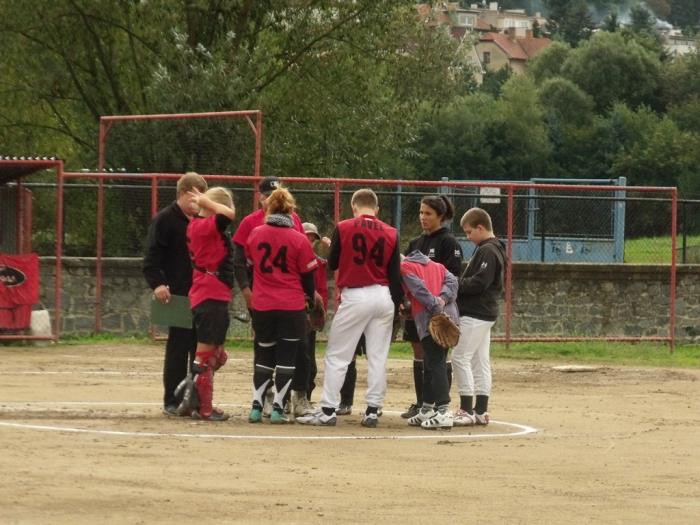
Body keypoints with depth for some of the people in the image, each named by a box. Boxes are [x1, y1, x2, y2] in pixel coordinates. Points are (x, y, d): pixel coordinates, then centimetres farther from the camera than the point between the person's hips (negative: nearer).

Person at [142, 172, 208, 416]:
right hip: (178, 295, -6)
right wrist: (157, 284, -26)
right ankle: (172, 402, 2)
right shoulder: (165, 220, -5)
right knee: (178, 348, -3)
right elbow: (151, 258, -12)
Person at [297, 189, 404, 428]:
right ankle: (372, 410, 8)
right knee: (378, 357, 8)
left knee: (336, 355, 1)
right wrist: (397, 305, 9)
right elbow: (395, 273, 4)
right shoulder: (390, 233, 3)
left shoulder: (343, 228, -4)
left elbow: (332, 264, 5)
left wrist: (332, 248, 26)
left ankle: (327, 410, -4)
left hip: (354, 297, -3)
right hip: (383, 297, 3)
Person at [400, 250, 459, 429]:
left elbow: (419, 289, -7)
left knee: (436, 364, -12)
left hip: (429, 318, -7)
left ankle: (444, 411, -23)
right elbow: (452, 281, 10)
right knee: (432, 363, 17)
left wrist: (435, 307, -16)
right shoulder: (437, 266, 29)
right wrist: (443, 299, -4)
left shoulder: (404, 267, 10)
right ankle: (427, 411, 24)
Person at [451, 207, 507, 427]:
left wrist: (455, 285, -14)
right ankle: (481, 411, 13)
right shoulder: (489, 249, 16)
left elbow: (479, 283, -24)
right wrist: (459, 284, 3)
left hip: (476, 315, -11)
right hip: (484, 313, 11)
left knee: (460, 357, -9)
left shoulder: (488, 251, -16)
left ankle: (467, 410, -10)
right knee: (480, 360, 11)